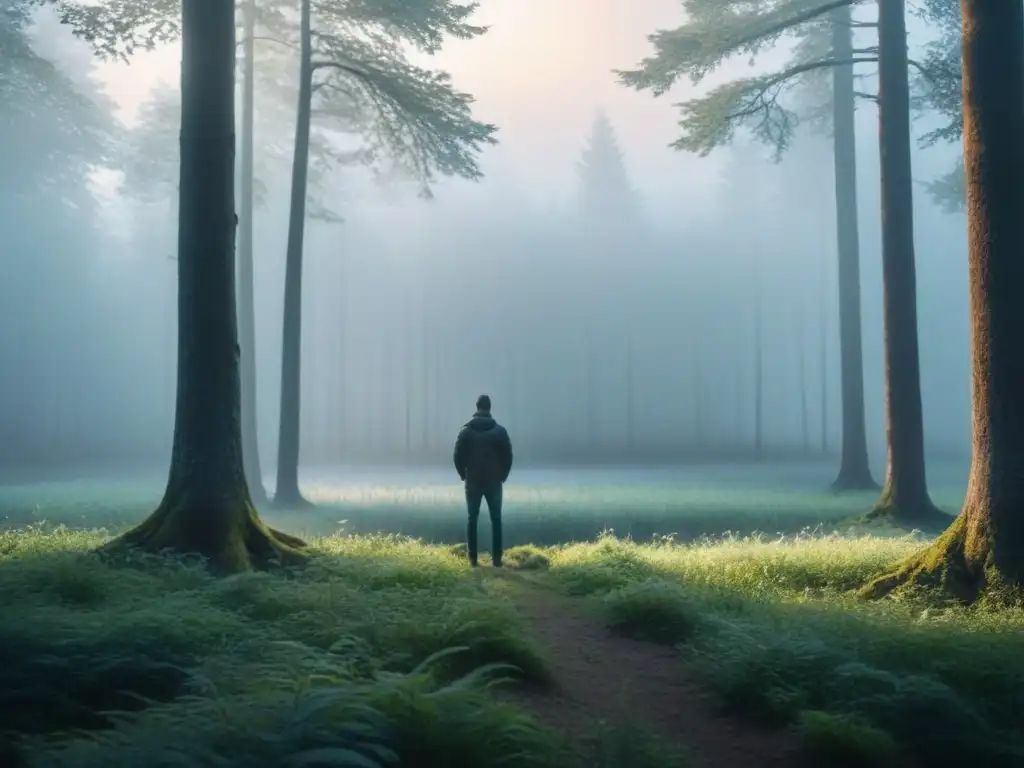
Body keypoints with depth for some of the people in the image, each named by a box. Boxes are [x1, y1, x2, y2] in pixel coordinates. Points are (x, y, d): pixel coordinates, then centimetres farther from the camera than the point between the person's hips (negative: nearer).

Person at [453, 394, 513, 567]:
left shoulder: (466, 430, -2)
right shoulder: (500, 430, -3)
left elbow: (457, 456, -4)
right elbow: (508, 456, -4)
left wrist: (464, 475, 9)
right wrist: (502, 476, 8)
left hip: (472, 482, 0)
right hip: (494, 482, 0)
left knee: (472, 520, 6)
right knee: (496, 520, 7)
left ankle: (473, 559, 4)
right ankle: (497, 559, 3)